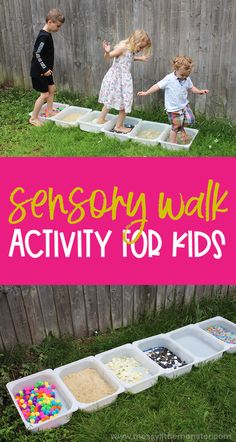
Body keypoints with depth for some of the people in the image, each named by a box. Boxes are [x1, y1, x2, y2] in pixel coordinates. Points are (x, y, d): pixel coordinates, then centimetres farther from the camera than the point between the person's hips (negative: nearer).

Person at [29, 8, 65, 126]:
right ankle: (33, 118, 6)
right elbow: (36, 54, -24)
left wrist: (48, 69, 15)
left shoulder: (47, 34, 8)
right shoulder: (43, 37, -22)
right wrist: (45, 69, -20)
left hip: (45, 70, 10)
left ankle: (49, 111, 33)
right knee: (45, 94, -5)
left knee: (52, 88, 18)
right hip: (39, 71, -10)